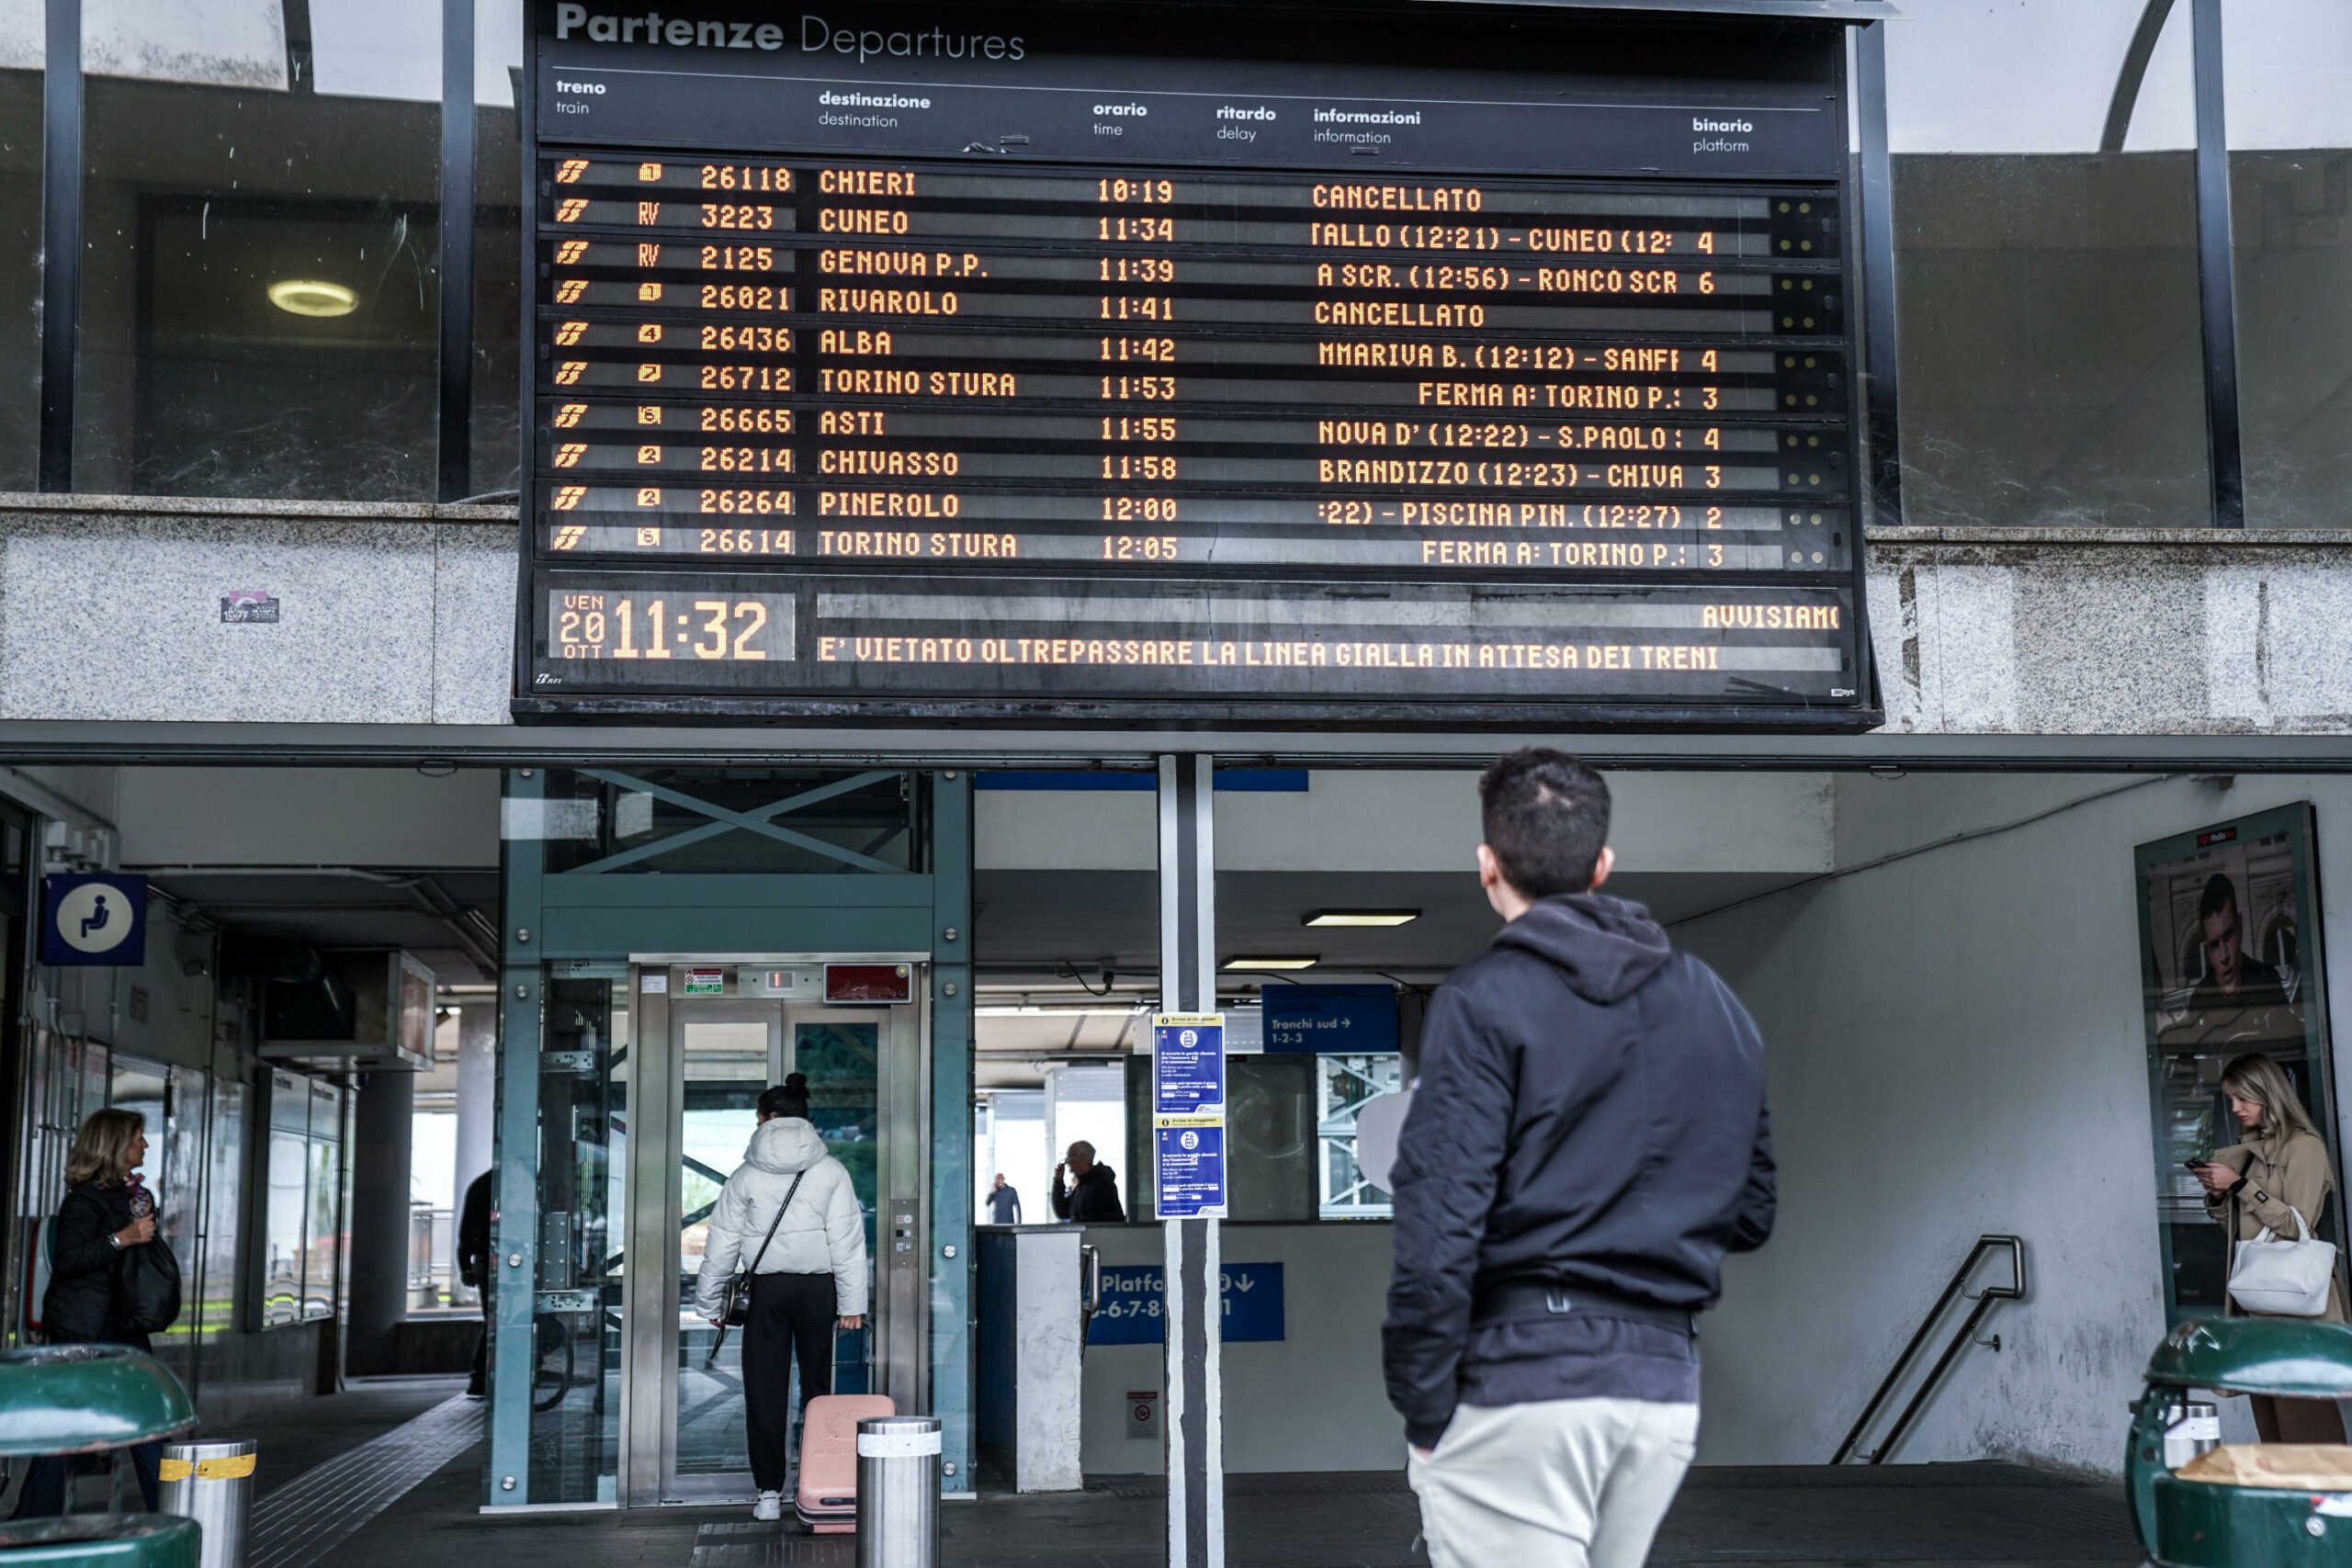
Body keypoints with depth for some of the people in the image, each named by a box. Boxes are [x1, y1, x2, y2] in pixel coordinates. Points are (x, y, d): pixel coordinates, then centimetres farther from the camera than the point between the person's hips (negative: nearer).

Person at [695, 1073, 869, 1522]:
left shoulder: (747, 1175, 1)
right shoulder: (830, 1170, 2)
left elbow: (722, 1244, 4)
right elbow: (848, 1240, -2)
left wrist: (711, 1302, 14)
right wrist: (852, 1303, 1)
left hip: (767, 1287, -1)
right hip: (818, 1287, 1)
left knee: (764, 1390, 5)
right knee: (818, 1385, 8)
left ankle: (769, 1492, 4)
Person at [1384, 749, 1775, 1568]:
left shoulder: (1483, 998, -8)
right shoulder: (1717, 1004, 12)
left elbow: (1438, 1222, -15)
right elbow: (1751, 1212, 15)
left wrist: (1421, 1406, -8)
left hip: (1517, 1382, -6)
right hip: (1666, 1384, 6)